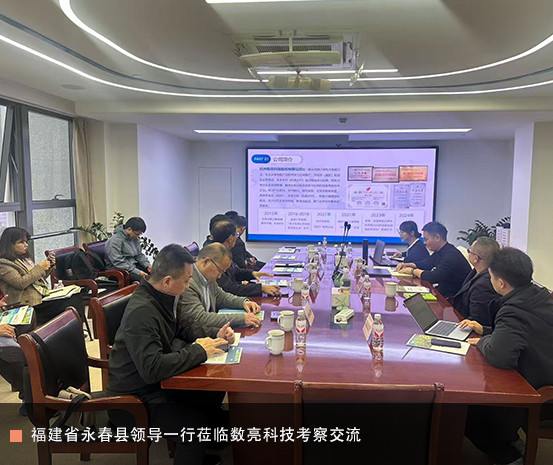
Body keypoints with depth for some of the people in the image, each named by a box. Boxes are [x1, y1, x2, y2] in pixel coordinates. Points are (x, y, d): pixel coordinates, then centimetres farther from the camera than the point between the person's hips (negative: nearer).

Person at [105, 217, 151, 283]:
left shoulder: (134, 239, 10)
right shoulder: (114, 241, -16)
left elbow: (139, 255, 19)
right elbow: (118, 263, -23)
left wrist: (147, 265, -1)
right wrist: (137, 272, -26)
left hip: (133, 266, 9)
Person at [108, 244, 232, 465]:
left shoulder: (162, 298, 1)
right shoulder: (141, 311, -28)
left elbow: (176, 340, 10)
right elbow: (152, 368, -35)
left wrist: (214, 340, -6)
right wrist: (198, 351, -24)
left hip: (157, 385, 9)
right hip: (134, 399, -9)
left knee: (214, 394, 4)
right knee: (196, 424, -22)